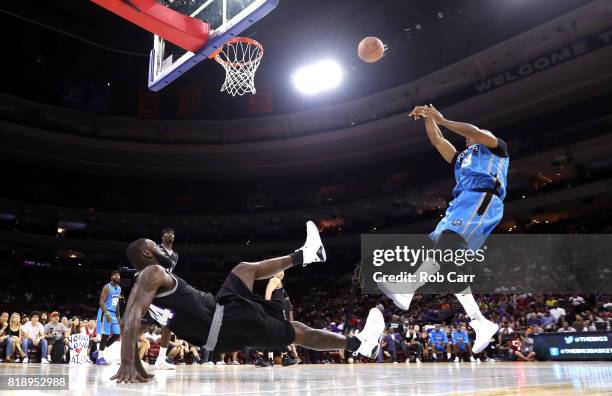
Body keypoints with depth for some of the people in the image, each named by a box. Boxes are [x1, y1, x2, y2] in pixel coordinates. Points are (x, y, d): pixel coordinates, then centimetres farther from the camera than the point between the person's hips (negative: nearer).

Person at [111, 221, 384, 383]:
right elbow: (133, 316, -24)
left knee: (245, 269, 23)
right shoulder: (153, 273, -12)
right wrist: (126, 365, -32)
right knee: (298, 332, 2)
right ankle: (359, 343, 17)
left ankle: (303, 255, 35)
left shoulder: (141, 284, 15)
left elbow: (134, 318, 14)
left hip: (217, 327, 10)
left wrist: (137, 366, 15)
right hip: (227, 322, -10)